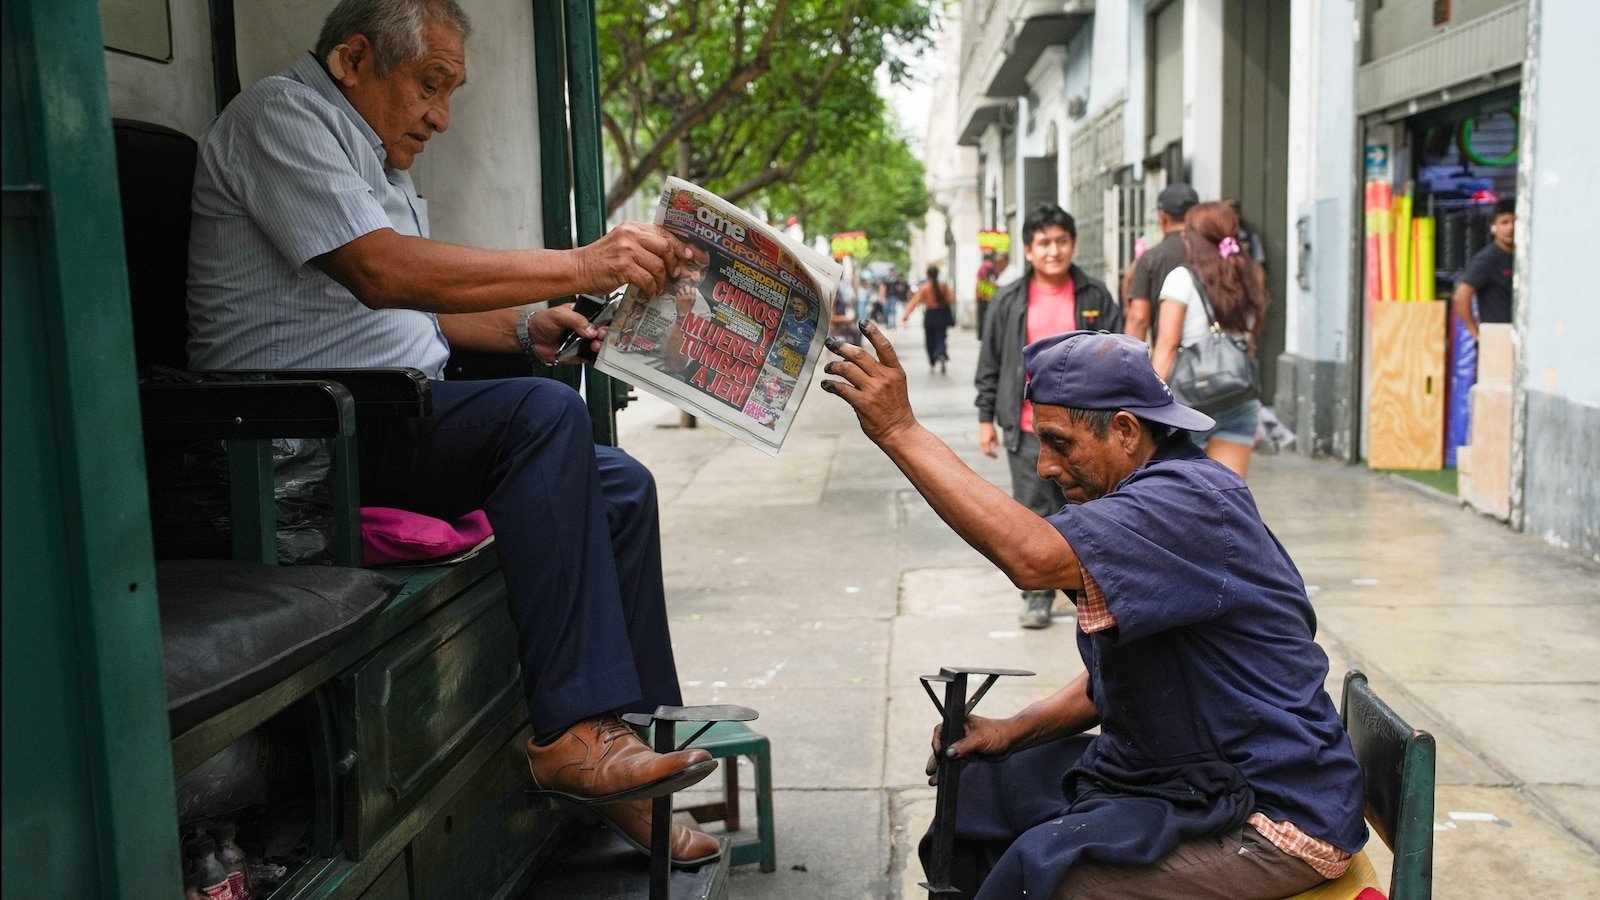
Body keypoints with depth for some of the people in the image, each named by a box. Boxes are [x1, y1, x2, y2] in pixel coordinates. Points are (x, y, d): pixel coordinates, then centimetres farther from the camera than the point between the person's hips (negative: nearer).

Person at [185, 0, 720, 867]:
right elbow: (381, 273, -24)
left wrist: (525, 326, 10)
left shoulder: (375, 157, 23)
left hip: (394, 421, 10)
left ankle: (633, 735, -2)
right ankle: (569, 733, -29)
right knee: (544, 414, -30)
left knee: (618, 487, -3)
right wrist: (579, 265, -27)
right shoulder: (279, 114, -8)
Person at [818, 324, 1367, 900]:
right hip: (1174, 775, 10)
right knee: (982, 795, 11)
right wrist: (1011, 733, 3)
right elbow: (1113, 680, 17)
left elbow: (1036, 557, -38)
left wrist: (900, 430, -34)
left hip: (1270, 813, -10)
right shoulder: (1142, 502, 10)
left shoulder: (1193, 499, -22)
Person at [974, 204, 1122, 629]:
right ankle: (1037, 593, 16)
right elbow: (990, 363, 7)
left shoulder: (1095, 297, 3)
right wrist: (986, 417, 5)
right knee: (1034, 513, 3)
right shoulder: (1009, 301, 3)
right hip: (1028, 428, 0)